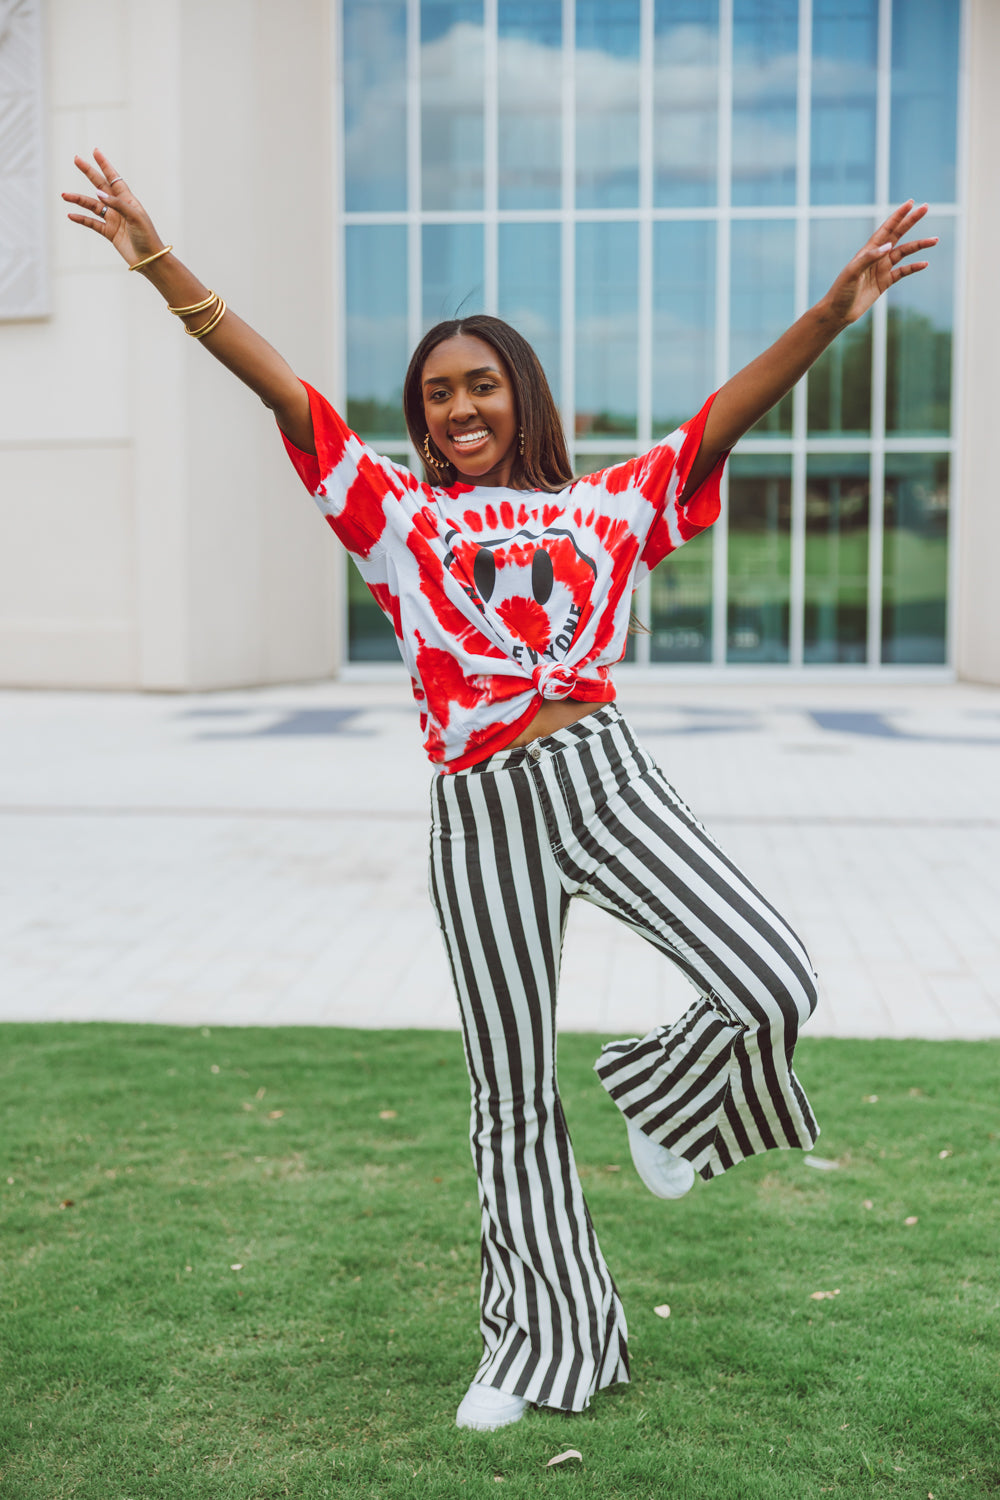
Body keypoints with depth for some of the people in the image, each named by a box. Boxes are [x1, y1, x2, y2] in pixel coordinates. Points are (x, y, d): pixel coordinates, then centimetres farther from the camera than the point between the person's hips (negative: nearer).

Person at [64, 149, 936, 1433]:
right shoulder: (399, 518, 11)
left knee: (774, 988, -15)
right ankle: (536, 1346, 27)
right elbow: (287, 396, 3)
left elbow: (726, 417, 4)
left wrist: (834, 310, -7)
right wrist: (162, 267, -3)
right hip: (482, 813, 0)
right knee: (512, 1095, 8)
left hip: (604, 774, 1)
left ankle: (660, 1090, 20)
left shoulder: (606, 507, 13)